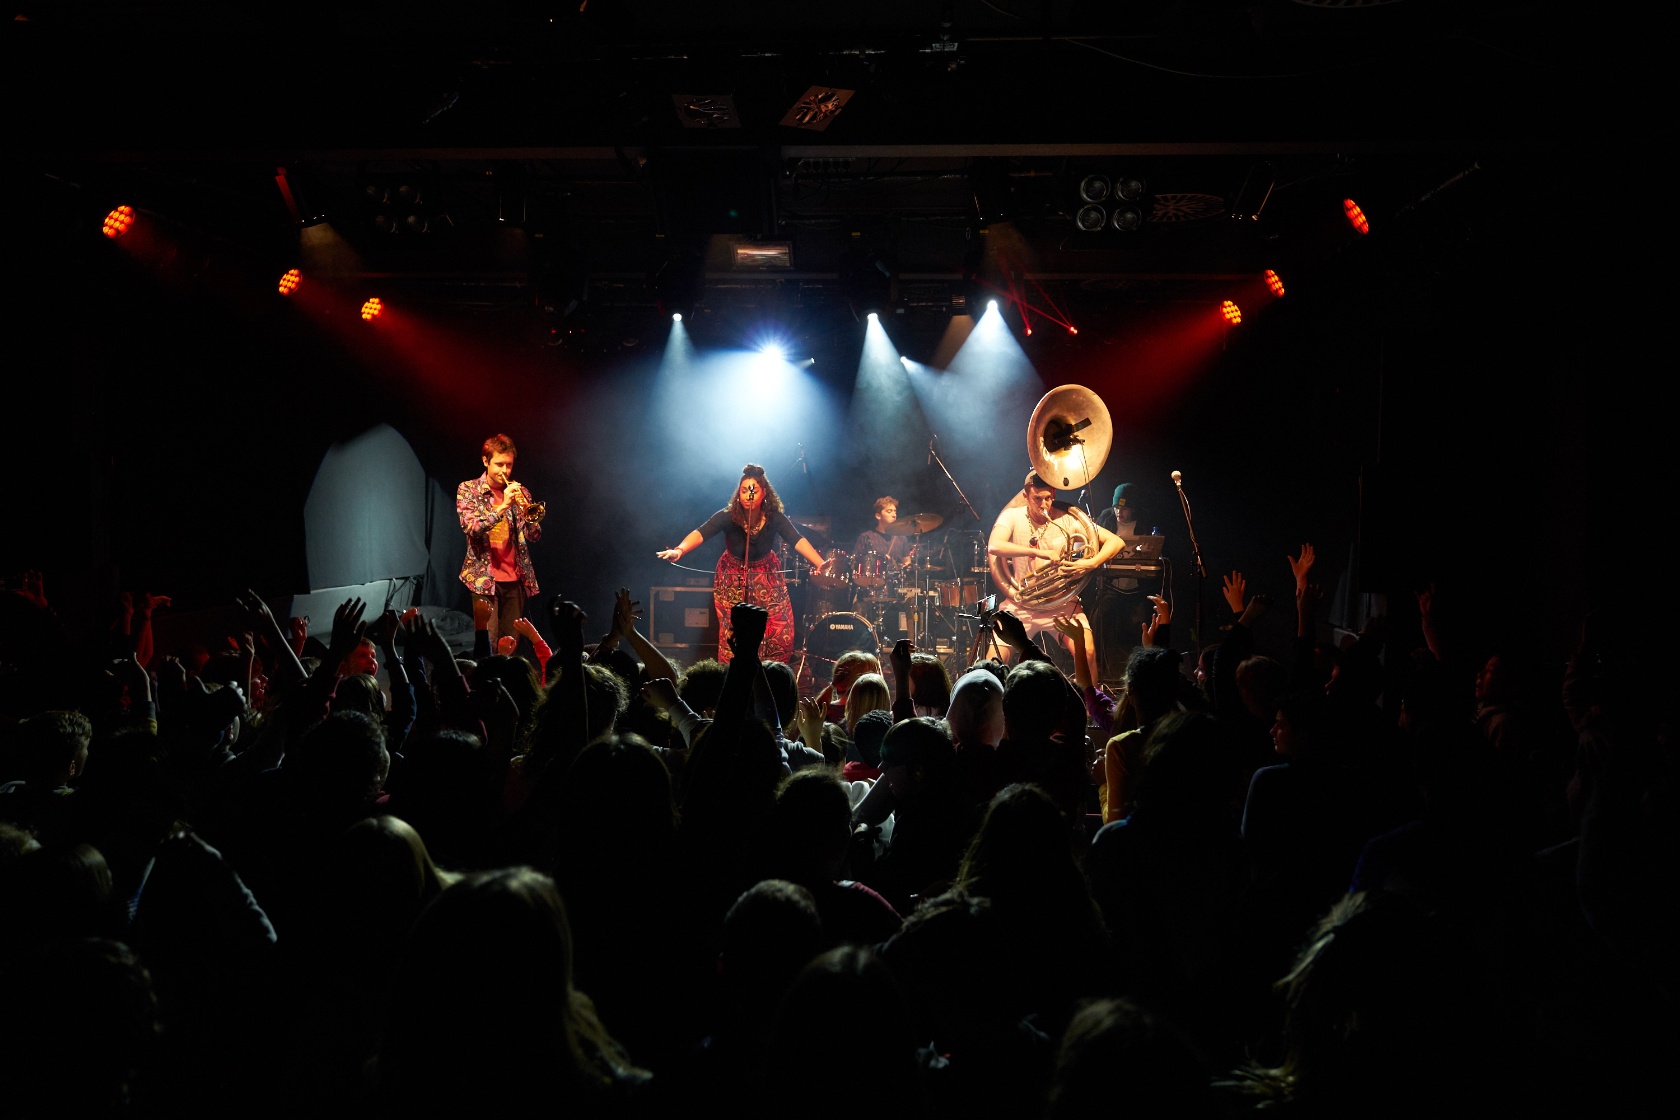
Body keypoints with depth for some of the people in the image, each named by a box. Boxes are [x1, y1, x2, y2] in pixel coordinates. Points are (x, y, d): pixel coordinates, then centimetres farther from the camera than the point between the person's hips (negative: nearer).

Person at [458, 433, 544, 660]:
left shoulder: (520, 493, 11)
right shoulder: (468, 489, 3)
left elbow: (535, 536, 5)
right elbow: (471, 527, -11)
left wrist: (526, 510, -14)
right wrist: (502, 506, -20)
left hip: (515, 579, 3)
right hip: (485, 578, -3)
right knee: (486, 641, -10)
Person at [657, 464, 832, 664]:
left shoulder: (775, 517, -20)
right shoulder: (728, 516, -24)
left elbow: (798, 540, -31)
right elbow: (700, 533, -37)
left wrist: (820, 563, -48)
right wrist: (679, 551, -57)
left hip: (767, 578, 1)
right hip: (733, 579, -1)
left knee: (780, 635, -2)